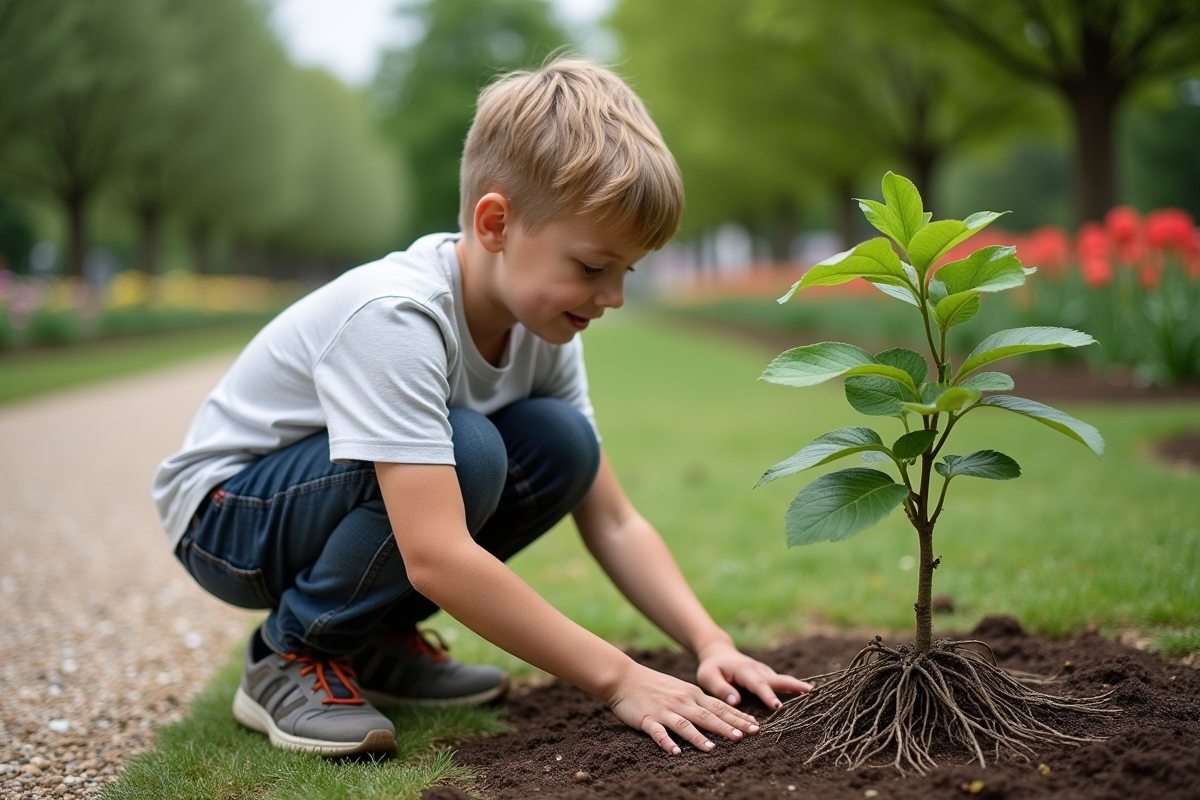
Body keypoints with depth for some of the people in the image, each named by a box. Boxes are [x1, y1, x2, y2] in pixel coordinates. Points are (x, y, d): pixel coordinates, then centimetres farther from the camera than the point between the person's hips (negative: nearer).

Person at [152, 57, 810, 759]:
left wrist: (710, 642, -19)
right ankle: (291, 655, -10)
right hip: (225, 513, -7)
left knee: (562, 445, -12)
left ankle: (377, 639, 3)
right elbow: (436, 557, -40)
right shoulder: (395, 318, -33)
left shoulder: (540, 326, -9)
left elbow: (612, 522, -5)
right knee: (464, 453, -32)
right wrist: (619, 679, -36)